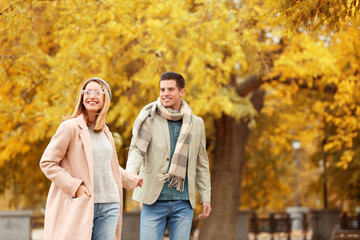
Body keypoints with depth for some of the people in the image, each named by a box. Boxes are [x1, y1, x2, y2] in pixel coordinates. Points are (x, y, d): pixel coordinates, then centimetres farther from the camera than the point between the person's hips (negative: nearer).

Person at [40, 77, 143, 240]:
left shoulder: (105, 131, 16)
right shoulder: (70, 127, -3)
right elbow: (47, 163, -5)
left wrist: (133, 180, 42)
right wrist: (74, 186, -13)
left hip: (108, 205, 6)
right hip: (80, 206, -6)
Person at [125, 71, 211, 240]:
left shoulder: (196, 124, 10)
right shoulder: (149, 119, 1)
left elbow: (201, 164, 15)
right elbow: (137, 149, -12)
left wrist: (205, 197, 12)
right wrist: (130, 174, -32)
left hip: (183, 202, 2)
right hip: (154, 200, -2)